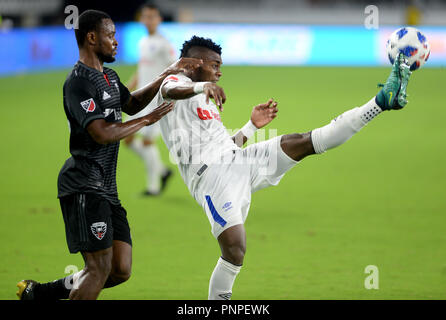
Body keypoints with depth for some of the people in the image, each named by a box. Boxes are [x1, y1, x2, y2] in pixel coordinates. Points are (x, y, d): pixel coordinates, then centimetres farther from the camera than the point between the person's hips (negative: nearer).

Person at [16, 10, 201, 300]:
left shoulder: (109, 77, 17)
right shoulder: (79, 83, -15)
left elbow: (130, 103, 37)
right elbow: (103, 134, -23)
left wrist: (167, 75, 27)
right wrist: (148, 120, -13)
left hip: (107, 189, 10)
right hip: (85, 187, -10)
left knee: (121, 270, 5)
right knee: (100, 269, -15)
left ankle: (36, 293, 15)